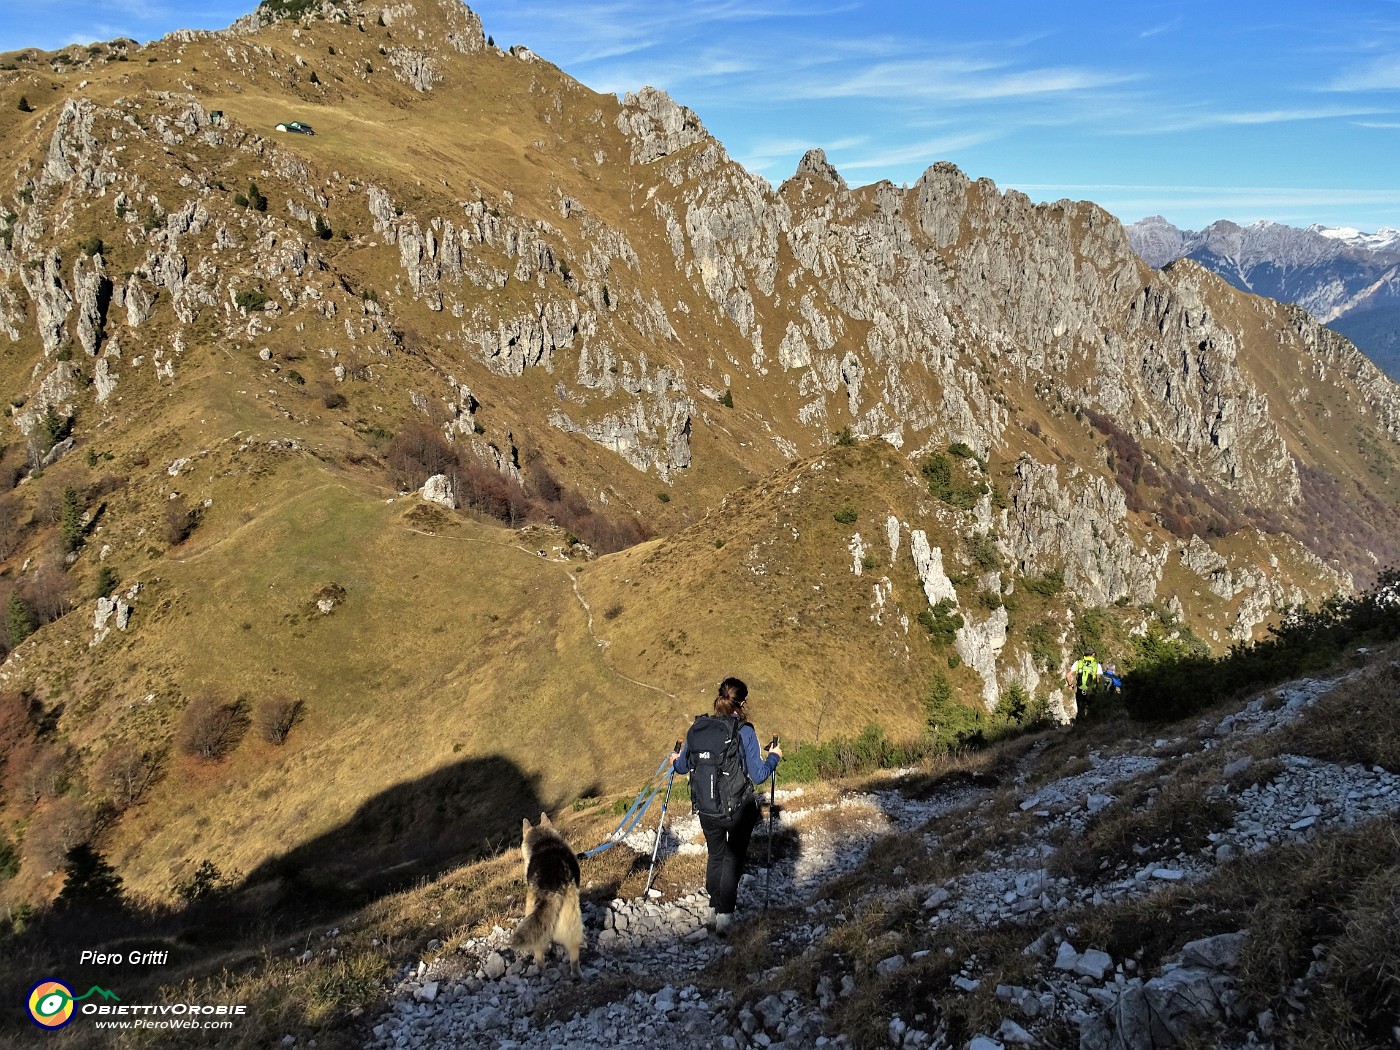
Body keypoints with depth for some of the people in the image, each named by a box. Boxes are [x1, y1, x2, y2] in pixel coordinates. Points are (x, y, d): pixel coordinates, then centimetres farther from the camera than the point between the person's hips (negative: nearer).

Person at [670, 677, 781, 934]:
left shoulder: (699, 727, -6)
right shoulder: (744, 731, -17)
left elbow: (683, 767, 4)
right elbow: (758, 776, -15)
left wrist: (675, 760, 26)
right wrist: (774, 757, 3)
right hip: (740, 809, -4)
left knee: (715, 855, 24)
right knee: (734, 858, 13)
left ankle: (717, 903, 43)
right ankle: (724, 913, 4)